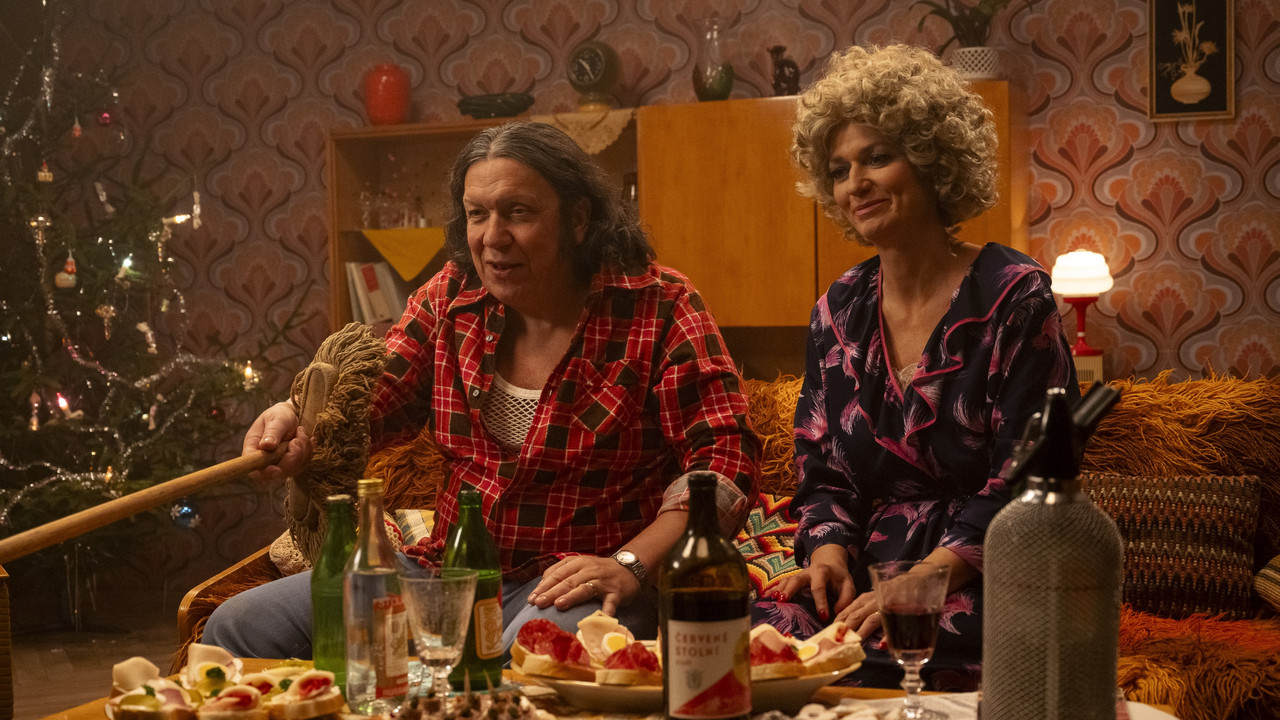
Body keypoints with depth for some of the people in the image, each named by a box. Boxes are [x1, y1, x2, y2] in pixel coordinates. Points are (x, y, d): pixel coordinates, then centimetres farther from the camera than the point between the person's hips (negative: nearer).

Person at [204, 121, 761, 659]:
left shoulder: (656, 306, -7)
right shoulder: (450, 298, 9)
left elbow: (726, 455, -12)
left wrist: (630, 565, -23)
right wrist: (298, 416, -16)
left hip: (582, 583, -5)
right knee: (239, 627, -5)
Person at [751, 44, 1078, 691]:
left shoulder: (1013, 297, -4)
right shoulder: (839, 312, 12)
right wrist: (829, 553, -8)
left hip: (977, 583, -4)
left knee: (858, 661, -33)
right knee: (766, 630, -28)